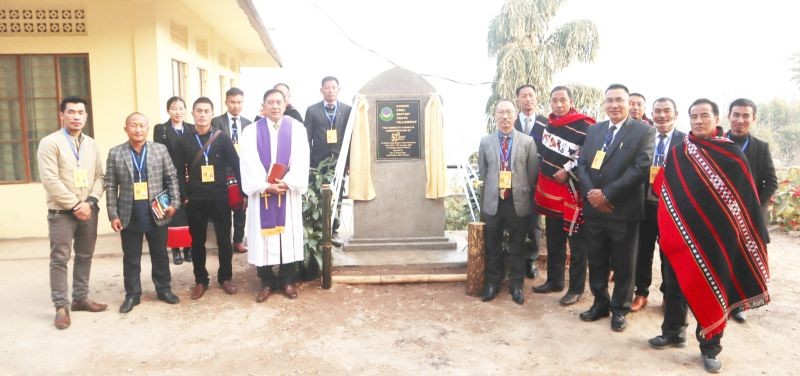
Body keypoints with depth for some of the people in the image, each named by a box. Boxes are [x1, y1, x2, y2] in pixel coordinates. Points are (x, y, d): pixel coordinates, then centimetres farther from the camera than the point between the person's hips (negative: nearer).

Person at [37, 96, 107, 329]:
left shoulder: (91, 144, 10)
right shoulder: (50, 143, -5)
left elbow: (99, 176, 7)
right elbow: (50, 180, -13)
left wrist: (90, 202, -9)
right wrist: (74, 205, -14)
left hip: (88, 210, 5)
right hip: (61, 212, -5)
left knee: (85, 257, 12)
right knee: (60, 259, -1)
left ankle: (80, 298, 24)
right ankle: (61, 307, 7)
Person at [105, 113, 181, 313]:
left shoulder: (160, 149, 2)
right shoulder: (115, 153, 1)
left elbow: (172, 178, 5)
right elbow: (111, 186, 0)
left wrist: (174, 203, -5)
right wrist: (113, 215, -4)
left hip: (157, 213, 0)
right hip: (129, 215, 0)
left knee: (160, 254, 12)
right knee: (131, 258, 9)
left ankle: (164, 289, 26)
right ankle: (132, 294, 22)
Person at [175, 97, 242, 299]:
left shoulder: (222, 138, -1)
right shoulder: (184, 140, 3)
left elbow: (236, 166, -2)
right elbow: (179, 171, 4)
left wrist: (244, 192, -5)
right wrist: (183, 196, -3)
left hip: (220, 198, -1)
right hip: (195, 200, 1)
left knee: (224, 239, 7)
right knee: (197, 241, 9)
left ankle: (225, 277, 23)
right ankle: (200, 280, 22)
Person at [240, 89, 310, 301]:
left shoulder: (297, 128, 3)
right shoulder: (251, 131, 3)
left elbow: (301, 160, -5)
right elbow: (249, 164, -5)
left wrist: (287, 182, -16)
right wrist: (265, 185, -16)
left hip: (288, 191, 0)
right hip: (261, 192, 0)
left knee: (289, 235, 4)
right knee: (263, 236, 2)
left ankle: (287, 280, 16)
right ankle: (266, 282, 14)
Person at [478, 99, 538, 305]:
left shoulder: (528, 141, -1)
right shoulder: (486, 141, 3)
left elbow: (532, 173, 2)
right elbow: (482, 172, 10)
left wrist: (523, 192, 3)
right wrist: (493, 189, 9)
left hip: (518, 201, -1)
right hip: (493, 201, 1)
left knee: (517, 246, 10)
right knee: (492, 246, 12)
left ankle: (516, 285, 23)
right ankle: (492, 282, 27)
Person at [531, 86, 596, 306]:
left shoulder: (584, 127, -13)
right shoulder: (546, 124, 9)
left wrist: (568, 170, -16)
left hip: (571, 192, -7)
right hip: (549, 190, 7)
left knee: (576, 244, 3)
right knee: (553, 241, 17)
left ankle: (576, 289, 14)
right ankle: (554, 281, 31)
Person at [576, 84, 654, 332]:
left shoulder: (644, 131, -4)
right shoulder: (594, 130, 12)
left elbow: (641, 168, -15)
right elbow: (582, 163, 6)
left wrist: (607, 194, -17)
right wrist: (590, 192, -11)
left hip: (624, 210, -4)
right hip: (593, 209, 4)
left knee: (623, 264, 9)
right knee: (596, 261, 14)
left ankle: (619, 309, 26)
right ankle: (600, 303, 31)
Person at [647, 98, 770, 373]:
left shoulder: (732, 154, -4)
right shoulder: (677, 153, 4)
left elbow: (746, 196, -3)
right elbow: (663, 190, 6)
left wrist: (751, 236, -6)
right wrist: (665, 228, 0)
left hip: (716, 235, -2)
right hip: (680, 232, 3)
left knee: (713, 288, 7)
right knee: (675, 284, 12)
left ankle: (710, 348, 20)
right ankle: (673, 332, 30)